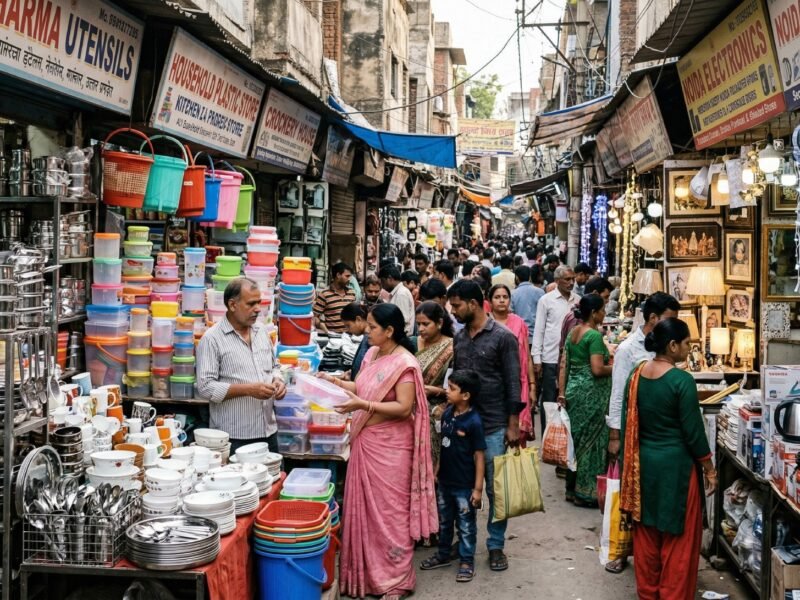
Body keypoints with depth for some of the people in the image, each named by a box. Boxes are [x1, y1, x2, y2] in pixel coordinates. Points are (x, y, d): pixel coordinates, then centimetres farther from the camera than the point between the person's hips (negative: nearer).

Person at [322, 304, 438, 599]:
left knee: (389, 511, 2)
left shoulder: (404, 363, -17)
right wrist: (335, 381, 3)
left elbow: (404, 408, -22)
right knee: (364, 507, 14)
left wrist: (363, 405, -26)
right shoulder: (371, 354, 8)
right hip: (365, 442, 8)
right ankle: (367, 571, 28)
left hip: (390, 447, -8)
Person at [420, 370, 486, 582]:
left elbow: (479, 456, -17)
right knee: (444, 521, 21)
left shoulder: (473, 422, -21)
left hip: (464, 485, -7)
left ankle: (467, 561, 23)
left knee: (466, 525, 9)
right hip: (445, 480, 7)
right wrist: (436, 471, 13)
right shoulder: (447, 413, -2)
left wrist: (478, 487, -16)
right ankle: (443, 555, 38)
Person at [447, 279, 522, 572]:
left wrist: (513, 426, -11)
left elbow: (513, 384, -8)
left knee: (496, 489, 4)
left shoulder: (503, 337, -8)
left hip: (494, 426, -5)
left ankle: (496, 545, 16)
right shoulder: (459, 338, 9)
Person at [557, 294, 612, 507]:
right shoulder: (594, 335, -15)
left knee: (577, 438, 15)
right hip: (591, 393, -8)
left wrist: (562, 392, 13)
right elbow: (597, 369, -21)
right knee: (591, 441, 0)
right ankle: (586, 492, 6)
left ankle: (572, 489, 21)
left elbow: (564, 365, 11)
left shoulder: (573, 332, 10)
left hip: (574, 389, 8)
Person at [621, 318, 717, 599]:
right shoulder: (682, 380, -19)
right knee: (678, 538, 7)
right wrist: (710, 470, -3)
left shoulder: (636, 374, 0)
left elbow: (628, 423, 7)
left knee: (647, 533, 17)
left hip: (643, 462, 6)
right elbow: (693, 431, -14)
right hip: (675, 464, -6)